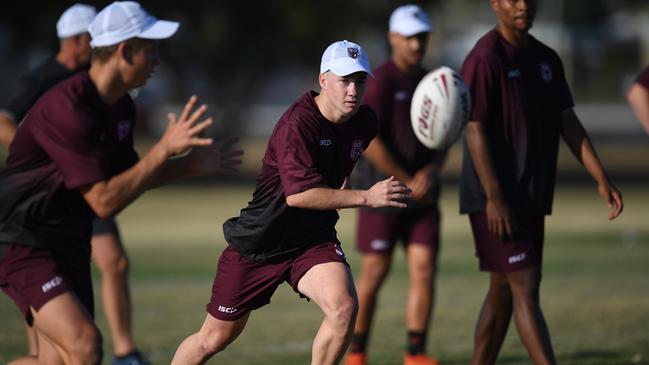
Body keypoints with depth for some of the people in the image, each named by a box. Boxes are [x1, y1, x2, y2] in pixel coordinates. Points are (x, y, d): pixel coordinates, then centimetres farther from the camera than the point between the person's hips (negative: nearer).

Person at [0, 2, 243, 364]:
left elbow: (125, 177, 21)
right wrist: (165, 149, -23)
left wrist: (190, 165, 10)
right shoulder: (68, 109, -24)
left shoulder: (121, 107, 5)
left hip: (69, 245, 9)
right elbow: (105, 200, -26)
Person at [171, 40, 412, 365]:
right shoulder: (297, 125, -25)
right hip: (259, 241, -5)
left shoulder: (365, 122, -3)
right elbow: (298, 194, -35)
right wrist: (366, 197, -37)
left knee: (344, 307, -26)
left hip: (313, 239, 5)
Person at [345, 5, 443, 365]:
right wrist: (408, 182, -14)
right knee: (374, 272, 1)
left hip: (422, 196, 5)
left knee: (424, 269, -5)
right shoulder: (380, 82, -10)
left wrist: (430, 173, -9)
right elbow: (369, 141, -18)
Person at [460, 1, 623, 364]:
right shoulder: (485, 58, -12)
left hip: (532, 198, 8)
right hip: (497, 200, -8)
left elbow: (568, 122, 13)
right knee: (525, 287, -10)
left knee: (503, 290, 12)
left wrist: (601, 178, 4)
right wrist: (493, 197, -20)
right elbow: (474, 129, -16)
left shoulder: (547, 59, 12)